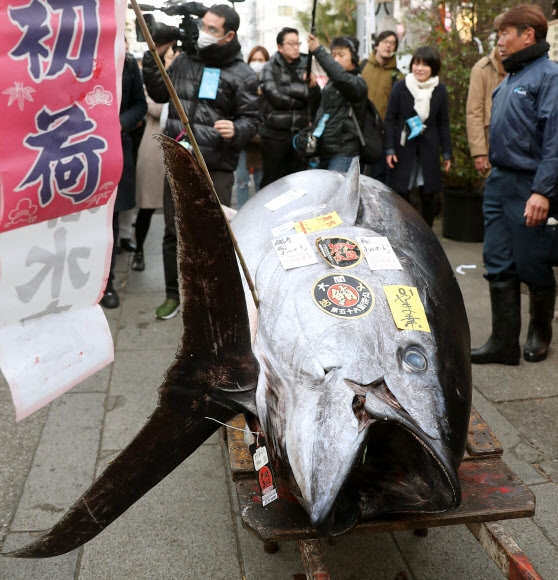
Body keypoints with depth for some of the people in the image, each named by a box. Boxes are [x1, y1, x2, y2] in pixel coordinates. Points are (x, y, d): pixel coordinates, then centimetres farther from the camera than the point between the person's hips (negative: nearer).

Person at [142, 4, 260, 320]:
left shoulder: (243, 74, -3)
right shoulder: (184, 61, 10)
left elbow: (252, 119, -3)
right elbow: (160, 94, 19)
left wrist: (236, 130, -24)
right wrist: (154, 58, 9)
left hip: (216, 166, -4)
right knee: (174, 231, 9)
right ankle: (174, 294, 23)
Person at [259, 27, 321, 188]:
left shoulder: (305, 66, 11)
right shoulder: (271, 68, 0)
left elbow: (316, 101, 7)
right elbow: (276, 97, -14)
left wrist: (313, 86, -14)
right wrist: (304, 90, -6)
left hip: (300, 132, 4)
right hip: (275, 133, -4)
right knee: (271, 181, 2)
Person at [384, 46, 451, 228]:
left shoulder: (440, 90, 5)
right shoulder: (400, 87, 0)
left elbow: (443, 123, 10)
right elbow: (389, 119, 0)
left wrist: (447, 153, 7)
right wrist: (389, 149, -6)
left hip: (428, 148, 2)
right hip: (403, 146, -2)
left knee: (430, 196, 4)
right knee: (400, 195, 1)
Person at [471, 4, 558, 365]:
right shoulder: (508, 80, 17)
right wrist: (495, 175, 14)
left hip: (529, 188, -8)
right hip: (499, 183, 8)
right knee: (499, 267, 5)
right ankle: (504, 342, 10)